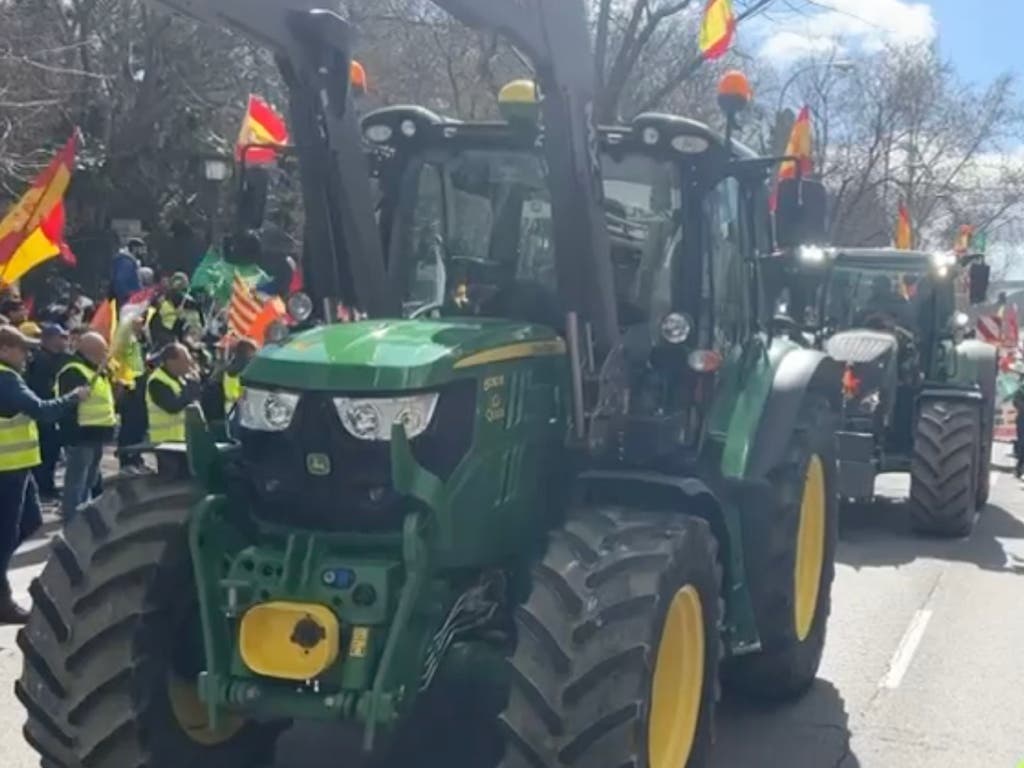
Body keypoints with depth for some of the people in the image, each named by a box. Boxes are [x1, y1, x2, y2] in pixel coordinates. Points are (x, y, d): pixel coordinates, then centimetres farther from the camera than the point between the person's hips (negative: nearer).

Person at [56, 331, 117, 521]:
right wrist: (72, 435, -25)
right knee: (76, 483, -8)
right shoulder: (73, 372, -16)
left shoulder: (97, 371, 17)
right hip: (81, 437, -11)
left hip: (94, 435, 11)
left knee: (89, 482, 19)